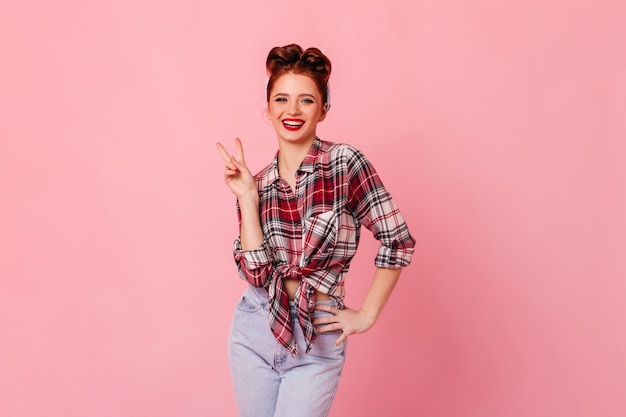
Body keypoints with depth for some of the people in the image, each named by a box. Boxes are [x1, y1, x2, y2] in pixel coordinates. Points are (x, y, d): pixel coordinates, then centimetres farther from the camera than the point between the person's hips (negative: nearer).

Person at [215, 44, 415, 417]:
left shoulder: (345, 163, -12)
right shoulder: (258, 183, 0)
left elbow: (398, 241, -11)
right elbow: (256, 271, -9)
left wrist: (366, 315, -6)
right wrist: (247, 198, -12)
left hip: (316, 337, -3)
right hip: (255, 331, 4)